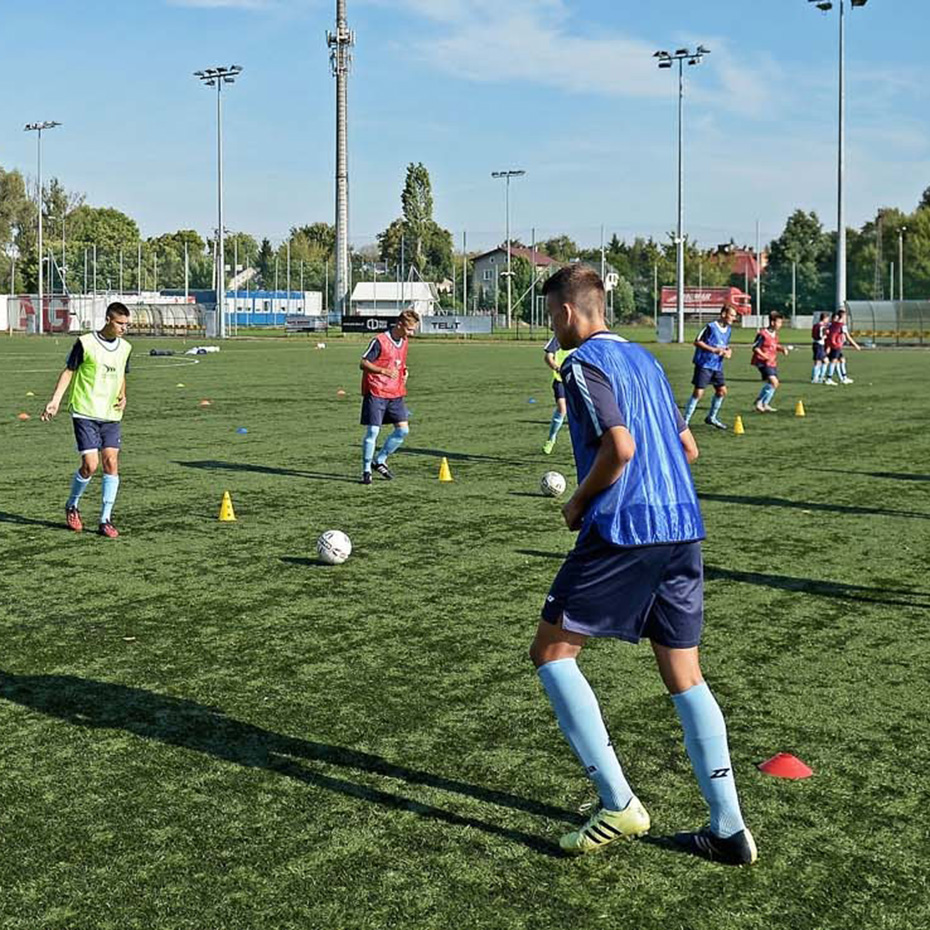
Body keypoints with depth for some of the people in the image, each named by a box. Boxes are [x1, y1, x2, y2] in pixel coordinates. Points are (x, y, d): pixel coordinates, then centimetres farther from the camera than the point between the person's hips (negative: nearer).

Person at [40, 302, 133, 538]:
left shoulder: (125, 348, 8)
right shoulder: (85, 343, -7)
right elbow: (69, 371, -1)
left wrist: (123, 396, 5)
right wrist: (55, 400, -8)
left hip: (111, 415, 5)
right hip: (85, 413, -4)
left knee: (111, 462, -4)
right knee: (90, 465, -9)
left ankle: (105, 520, 4)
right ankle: (72, 506, 19)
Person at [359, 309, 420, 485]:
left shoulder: (403, 342, 10)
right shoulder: (379, 341, -13)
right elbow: (363, 363, -13)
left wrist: (404, 373, 5)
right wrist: (384, 371, -26)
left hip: (395, 394, 7)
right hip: (375, 393, -7)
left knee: (403, 429, 0)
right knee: (373, 431, -7)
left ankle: (380, 461, 17)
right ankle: (366, 470, 5)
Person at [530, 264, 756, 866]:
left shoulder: (584, 364, -6)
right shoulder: (643, 358, 20)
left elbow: (620, 446, -19)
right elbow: (688, 448, 22)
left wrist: (579, 504, -5)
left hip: (623, 532, -8)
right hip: (684, 528, 8)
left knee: (551, 651, 4)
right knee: (684, 675, 11)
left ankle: (619, 804, -2)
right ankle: (729, 829, 10)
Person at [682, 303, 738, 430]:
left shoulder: (728, 329, 8)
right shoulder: (711, 327, -15)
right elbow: (697, 342, -13)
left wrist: (728, 351, -1)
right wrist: (714, 350, -21)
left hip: (717, 366, 8)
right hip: (704, 364, -8)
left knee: (722, 391, 8)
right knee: (698, 392, -9)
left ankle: (712, 417, 26)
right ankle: (685, 420, -2)